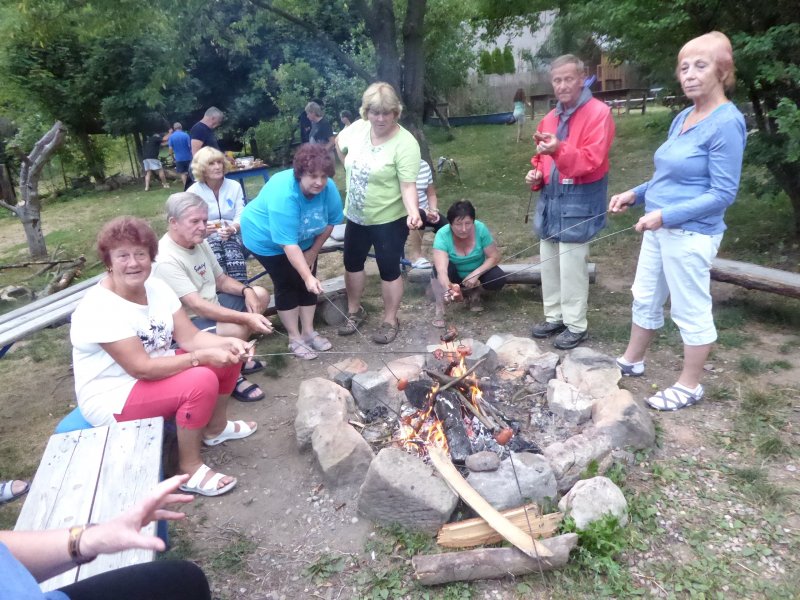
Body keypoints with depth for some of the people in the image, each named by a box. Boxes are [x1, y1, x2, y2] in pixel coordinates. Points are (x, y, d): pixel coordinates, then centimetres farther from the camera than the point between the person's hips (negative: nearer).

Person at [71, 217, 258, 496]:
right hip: (113, 399, -8)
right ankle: (189, 468, -11)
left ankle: (215, 428, 19)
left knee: (228, 356, 0)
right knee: (202, 381, -30)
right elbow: (142, 368, -29)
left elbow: (189, 337, -6)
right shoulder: (99, 308, -26)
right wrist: (203, 356, -31)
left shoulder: (156, 287, -3)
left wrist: (228, 344, -24)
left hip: (156, 371, 8)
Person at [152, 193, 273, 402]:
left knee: (260, 295, 7)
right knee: (237, 330, -32)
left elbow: (221, 279, 11)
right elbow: (197, 306, -33)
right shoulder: (166, 260, -27)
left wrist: (246, 290, -11)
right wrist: (246, 318, -39)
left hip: (211, 307, 10)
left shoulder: (199, 243, 2)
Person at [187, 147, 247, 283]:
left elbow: (241, 216, 2)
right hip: (206, 237, -1)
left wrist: (232, 229, -22)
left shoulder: (234, 186, 9)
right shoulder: (193, 191, 4)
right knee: (215, 255, -36)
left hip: (232, 235, 1)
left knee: (232, 250, -36)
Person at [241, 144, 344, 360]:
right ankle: (295, 338, 6)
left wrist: (313, 251, -6)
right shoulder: (283, 194, -40)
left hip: (304, 239, 5)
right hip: (267, 238, -5)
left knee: (308, 283, 3)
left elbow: (330, 222, -8)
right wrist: (308, 276, -44)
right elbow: (289, 244, -40)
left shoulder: (329, 188, -24)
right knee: (287, 285, -5)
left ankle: (309, 332, 16)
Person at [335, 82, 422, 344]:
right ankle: (354, 311, 39)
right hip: (355, 216, 6)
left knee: (389, 270, 5)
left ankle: (390, 321, 25)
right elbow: (339, 144, 17)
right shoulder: (357, 128, -4)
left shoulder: (405, 143, -21)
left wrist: (413, 212, -42)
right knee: (352, 263, 18)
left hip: (389, 220, -6)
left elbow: (408, 185, -25)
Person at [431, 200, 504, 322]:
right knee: (437, 268, -32)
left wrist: (475, 274, -32)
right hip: (455, 275, -2)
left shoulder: (480, 229, -26)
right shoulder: (442, 235, -31)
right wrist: (448, 288, -63)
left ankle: (474, 291, 6)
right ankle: (439, 310, -19)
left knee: (498, 280, -26)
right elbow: (441, 270, -42)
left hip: (478, 271, 2)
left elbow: (495, 257, -17)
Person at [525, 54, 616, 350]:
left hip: (579, 201, -8)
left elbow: (592, 160, -22)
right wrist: (537, 174, 5)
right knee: (548, 261, 12)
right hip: (550, 197, 8)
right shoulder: (550, 118, 14)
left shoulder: (599, 113, -10)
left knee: (571, 265, -6)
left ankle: (576, 325, 8)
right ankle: (555, 317, 25)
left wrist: (559, 150, -37)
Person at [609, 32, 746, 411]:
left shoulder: (726, 122, -16)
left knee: (691, 311, 5)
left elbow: (723, 194, -19)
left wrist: (666, 215, -25)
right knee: (645, 298, 19)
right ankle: (632, 361, 38)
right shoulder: (683, 117, 9)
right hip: (660, 228, 9)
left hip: (691, 234, -9)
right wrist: (635, 194, 6)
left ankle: (689, 386, 22)